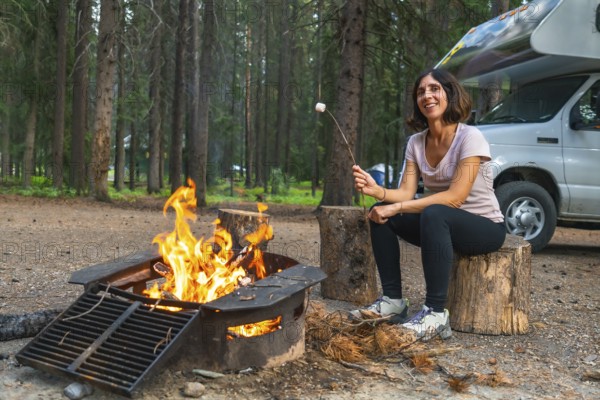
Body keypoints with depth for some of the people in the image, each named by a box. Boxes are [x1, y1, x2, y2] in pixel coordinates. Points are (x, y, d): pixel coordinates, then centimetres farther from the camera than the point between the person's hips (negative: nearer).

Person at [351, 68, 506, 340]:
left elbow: (455, 197, -26)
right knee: (381, 213, -12)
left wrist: (396, 207, -29)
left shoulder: (470, 137, -17)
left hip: (486, 228, -6)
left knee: (433, 214, -37)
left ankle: (436, 313, -31)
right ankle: (393, 300, -9)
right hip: (441, 226, 6)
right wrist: (376, 191, -28)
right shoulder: (416, 142, 2)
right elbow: (406, 192, -5)